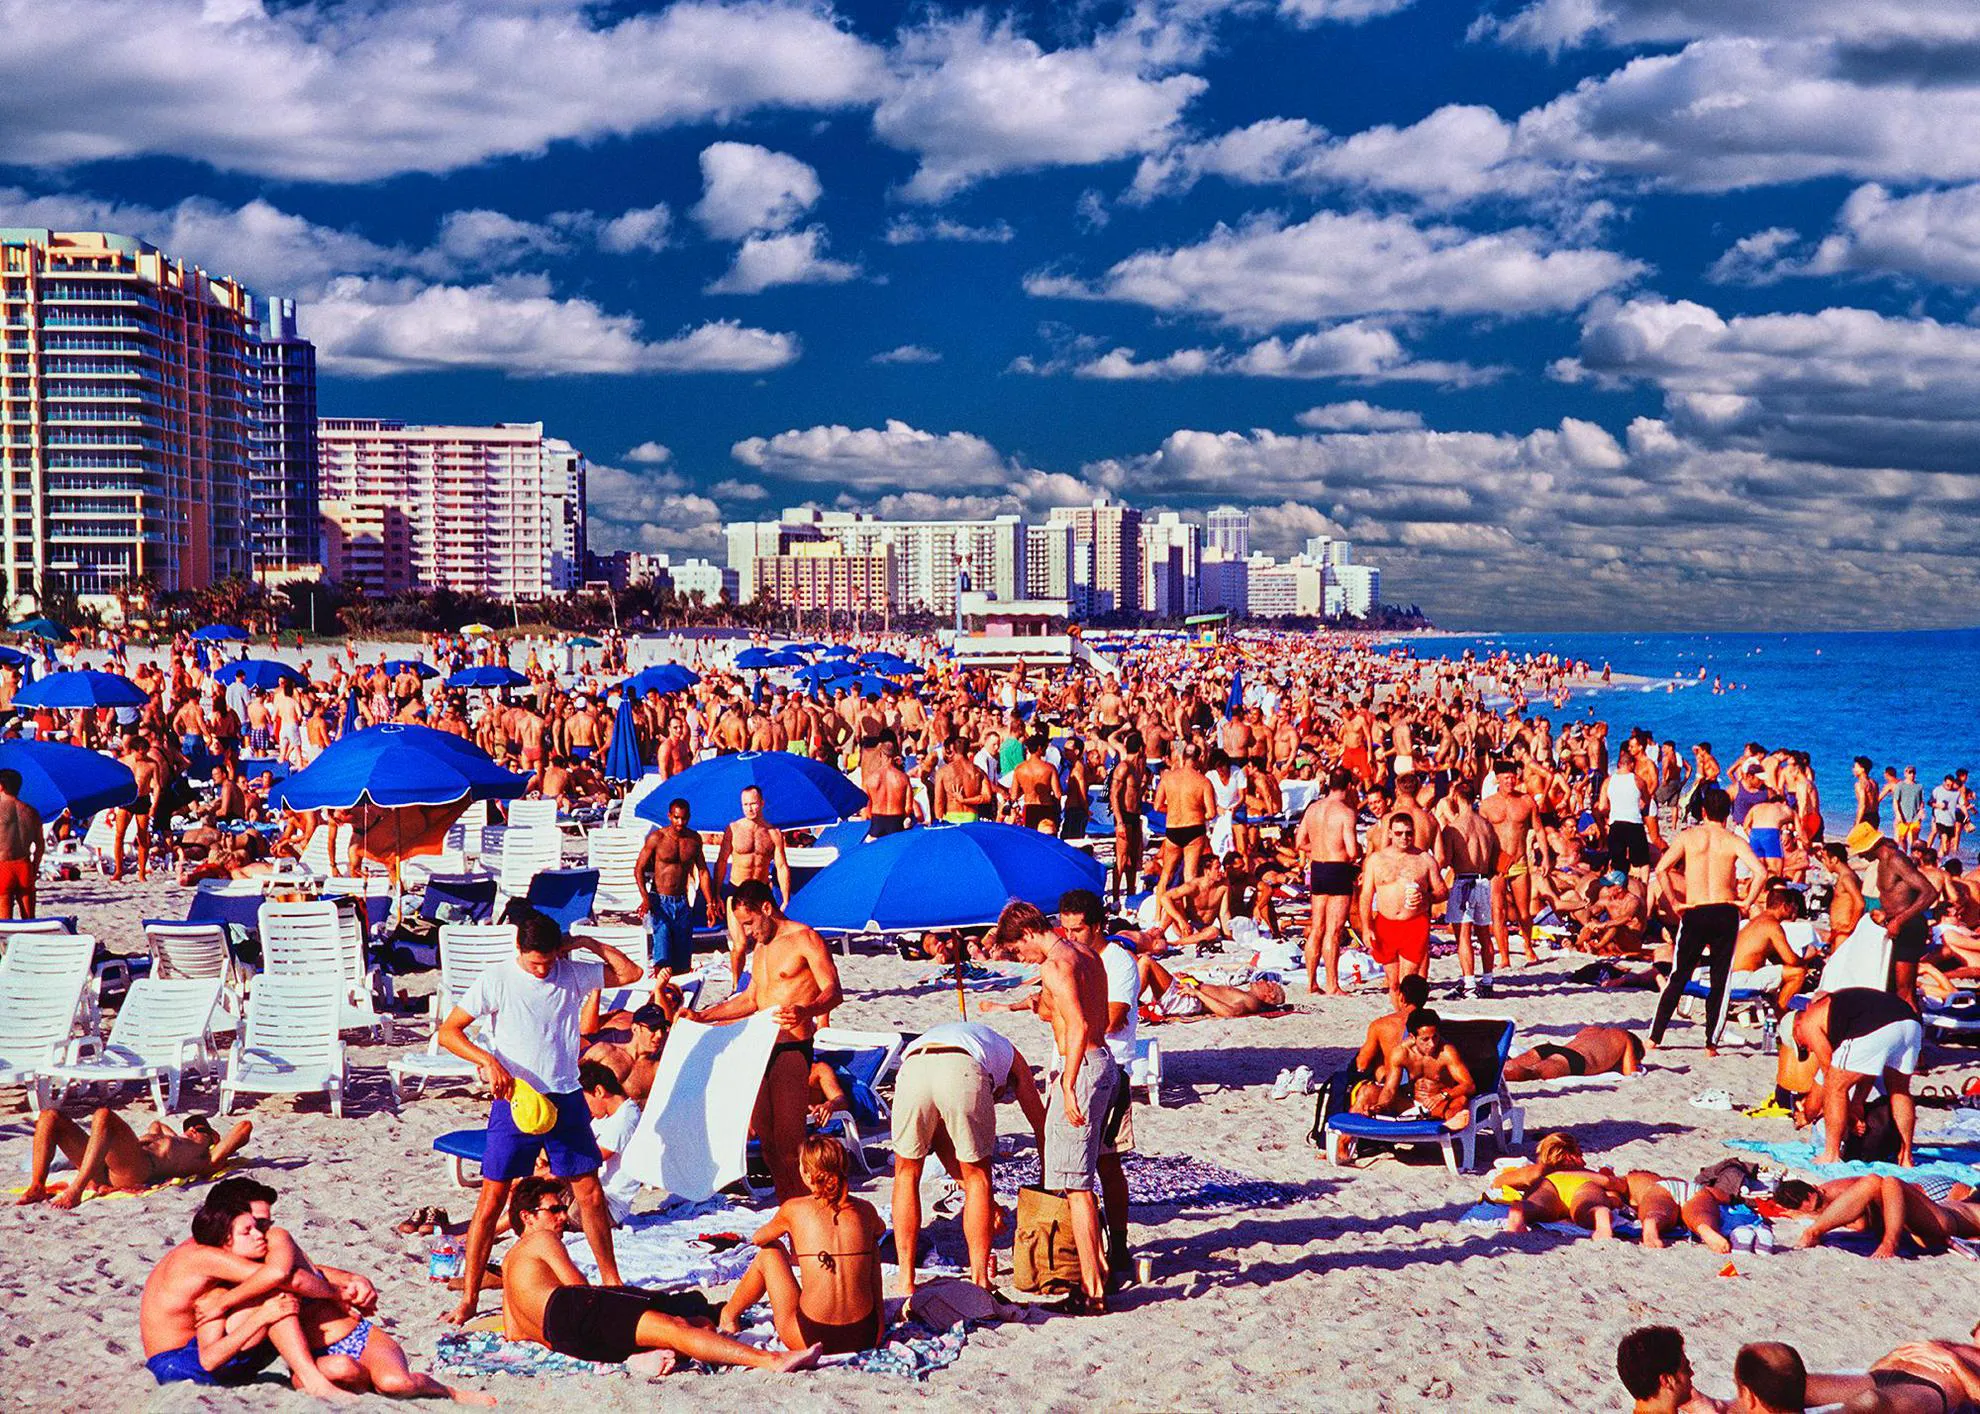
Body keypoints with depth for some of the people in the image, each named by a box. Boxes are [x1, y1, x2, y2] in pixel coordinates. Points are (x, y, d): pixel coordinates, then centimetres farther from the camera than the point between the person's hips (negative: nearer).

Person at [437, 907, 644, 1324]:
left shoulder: (573, 973, 3)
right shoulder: (497, 980, -6)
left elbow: (630, 972, 12)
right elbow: (448, 1031, -7)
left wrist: (589, 943, 1)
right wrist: (488, 1061, -21)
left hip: (566, 1100, 3)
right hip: (515, 1102, -3)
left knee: (591, 1195, 6)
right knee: (491, 1200, -2)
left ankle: (612, 1281, 21)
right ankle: (469, 1298, 6)